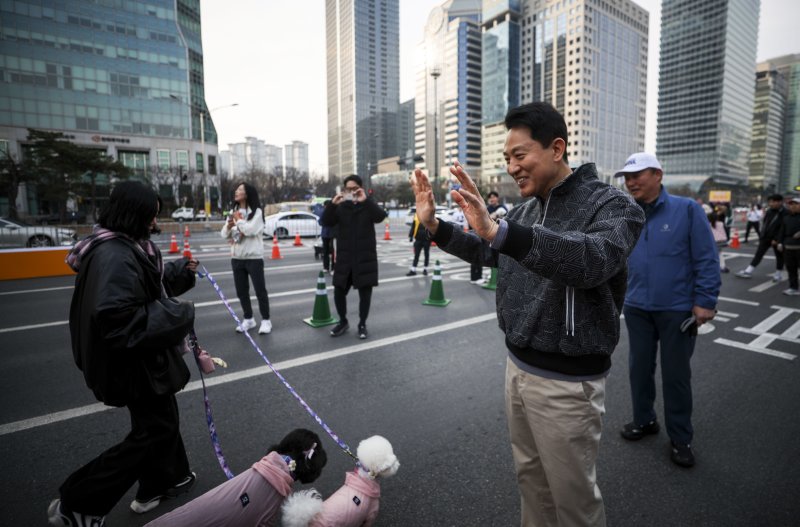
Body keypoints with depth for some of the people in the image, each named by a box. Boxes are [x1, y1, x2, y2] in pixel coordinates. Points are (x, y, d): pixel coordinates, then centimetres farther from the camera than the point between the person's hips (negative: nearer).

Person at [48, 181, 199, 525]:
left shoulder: (128, 246, 5)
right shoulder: (115, 256, -27)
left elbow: (149, 284, 19)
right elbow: (117, 319, -33)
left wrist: (182, 270, 5)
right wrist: (178, 315, -25)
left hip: (143, 355, 10)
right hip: (134, 360, -10)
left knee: (162, 418, 23)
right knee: (153, 429, 4)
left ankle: (164, 481, 41)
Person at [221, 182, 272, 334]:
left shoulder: (256, 212, -8)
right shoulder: (233, 212, 11)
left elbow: (250, 230, -23)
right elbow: (224, 235, 11)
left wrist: (238, 220, -9)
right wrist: (228, 226, -9)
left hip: (254, 257, -6)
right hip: (236, 258, 6)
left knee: (260, 290, 0)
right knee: (241, 291, 12)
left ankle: (266, 320, 11)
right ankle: (248, 319, 26)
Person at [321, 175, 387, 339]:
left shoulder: (368, 206, 2)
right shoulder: (341, 207, 7)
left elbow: (381, 216, -18)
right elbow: (326, 222, -6)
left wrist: (365, 200, -28)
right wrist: (332, 204, -20)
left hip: (365, 258, -2)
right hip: (344, 258, 2)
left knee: (365, 293, 4)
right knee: (339, 292, 5)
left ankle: (362, 324, 21)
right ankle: (343, 322, 27)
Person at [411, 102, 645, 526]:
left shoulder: (610, 204, -14)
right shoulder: (524, 211, 7)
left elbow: (593, 259, -35)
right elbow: (487, 253, 20)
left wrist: (499, 231, -49)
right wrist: (434, 226, 5)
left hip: (566, 380, -6)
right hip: (517, 365, 6)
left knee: (572, 493, 12)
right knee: (529, 475, 21)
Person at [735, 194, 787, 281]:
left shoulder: (784, 213, -16)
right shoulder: (769, 211, 3)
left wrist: (776, 239, -20)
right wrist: (761, 235, 8)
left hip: (777, 239, -6)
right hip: (765, 237, 6)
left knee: (779, 256, 10)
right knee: (758, 254, 6)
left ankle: (778, 275, 21)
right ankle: (748, 272, 7)